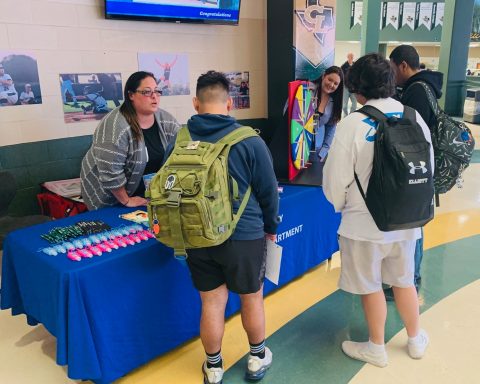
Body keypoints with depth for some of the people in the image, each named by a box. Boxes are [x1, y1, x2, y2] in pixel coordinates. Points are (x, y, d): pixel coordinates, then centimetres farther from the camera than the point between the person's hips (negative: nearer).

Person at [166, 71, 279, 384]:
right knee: (252, 298, 18)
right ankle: (257, 358, 38)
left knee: (212, 302, 15)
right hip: (244, 235, -2)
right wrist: (271, 226, 12)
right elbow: (268, 190, -6)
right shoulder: (249, 140, -13)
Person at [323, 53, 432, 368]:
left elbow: (335, 179, -15)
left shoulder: (353, 124, -19)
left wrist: (341, 205, 6)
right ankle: (416, 340, 42)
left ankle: (376, 348, 32)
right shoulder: (415, 118, -3)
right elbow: (428, 168, 5)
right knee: (404, 281, 23)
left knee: (371, 286, 14)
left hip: (366, 223, -5)